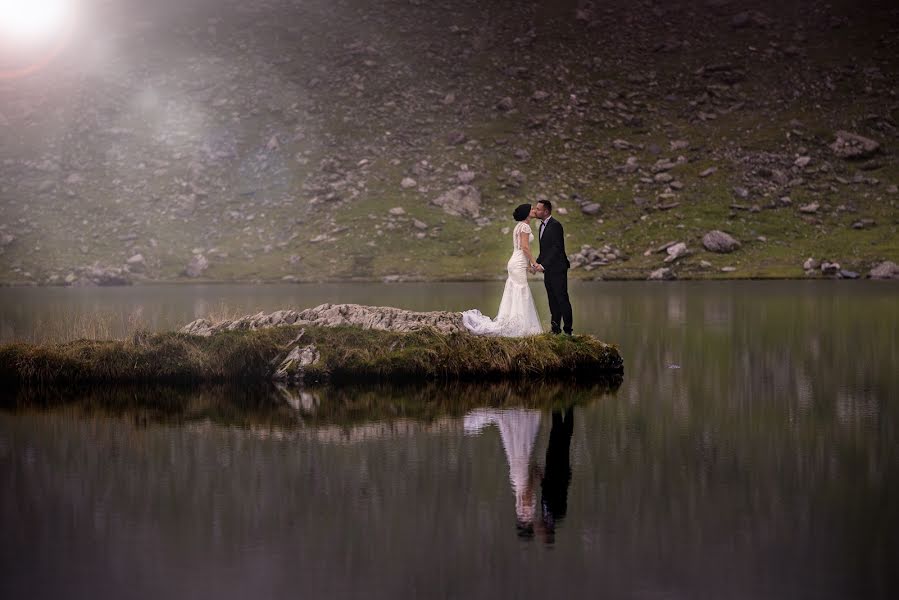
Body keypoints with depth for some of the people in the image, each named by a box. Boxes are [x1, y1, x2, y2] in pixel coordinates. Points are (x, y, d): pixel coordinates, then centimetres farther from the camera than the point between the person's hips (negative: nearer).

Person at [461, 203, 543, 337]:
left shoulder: (519, 226, 18)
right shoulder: (525, 226, -12)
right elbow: (525, 247, -19)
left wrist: (528, 265, 20)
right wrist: (534, 263, -15)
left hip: (515, 263, 10)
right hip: (519, 264, -10)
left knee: (514, 297, 9)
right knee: (519, 296, -8)